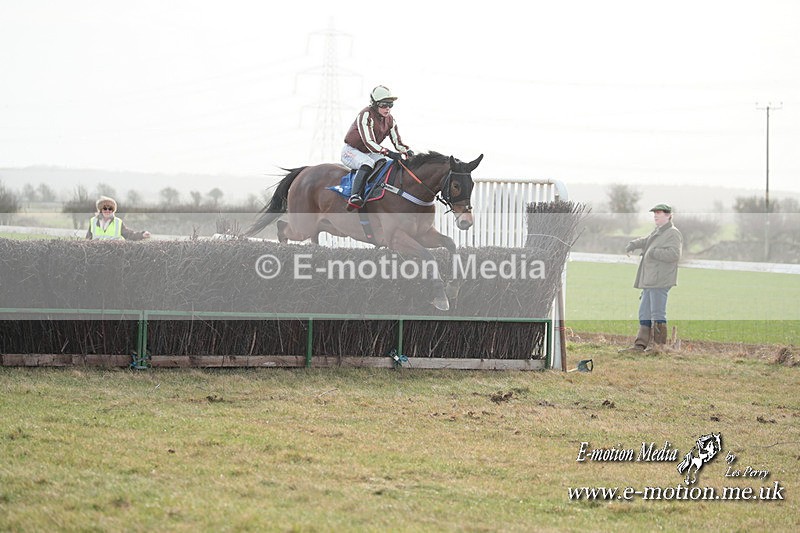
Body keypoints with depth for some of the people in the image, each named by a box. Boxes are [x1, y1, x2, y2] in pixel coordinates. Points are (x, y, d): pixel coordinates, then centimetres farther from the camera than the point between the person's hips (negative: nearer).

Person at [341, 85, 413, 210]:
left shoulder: (389, 120, 2)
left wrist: (407, 152, -21)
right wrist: (388, 153, -42)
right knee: (367, 163, -38)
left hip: (369, 154, 8)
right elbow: (369, 142, -31)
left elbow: (398, 143, 1)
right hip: (351, 151, -8)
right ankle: (354, 197, -53)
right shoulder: (366, 115, -22)